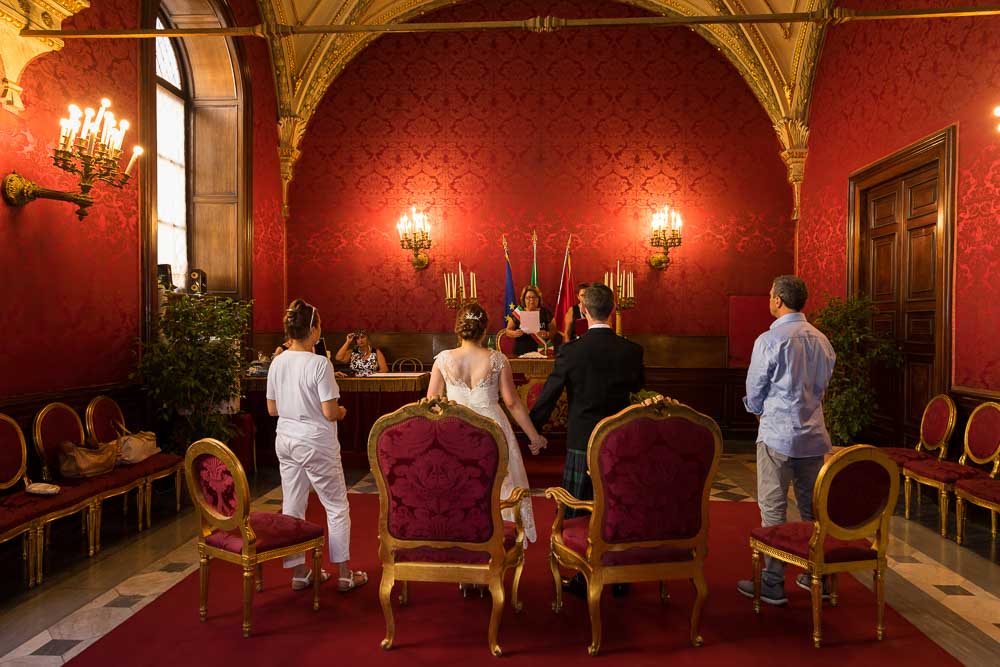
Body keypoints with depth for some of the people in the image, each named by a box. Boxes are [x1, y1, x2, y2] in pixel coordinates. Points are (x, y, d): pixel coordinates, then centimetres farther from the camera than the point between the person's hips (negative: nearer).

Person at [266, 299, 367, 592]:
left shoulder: (277, 363, 0)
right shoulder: (320, 364, -19)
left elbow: (272, 409, 7)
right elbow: (330, 413, -20)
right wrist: (343, 411, 1)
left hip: (285, 441, 6)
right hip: (316, 443, -6)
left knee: (292, 507, 13)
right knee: (337, 507, 8)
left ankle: (299, 572, 24)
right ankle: (345, 574, 17)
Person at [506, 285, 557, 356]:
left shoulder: (546, 313, 8)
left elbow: (554, 331, 7)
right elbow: (508, 331, 9)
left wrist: (547, 334, -14)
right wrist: (515, 333, -11)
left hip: (541, 352, 0)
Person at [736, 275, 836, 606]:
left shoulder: (770, 340, -13)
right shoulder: (821, 340, 7)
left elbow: (754, 392, -5)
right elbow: (822, 384, 15)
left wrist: (759, 411, 16)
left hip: (777, 435, -6)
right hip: (814, 435, 7)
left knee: (772, 508, 0)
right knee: (812, 507, 15)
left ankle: (772, 584, 6)